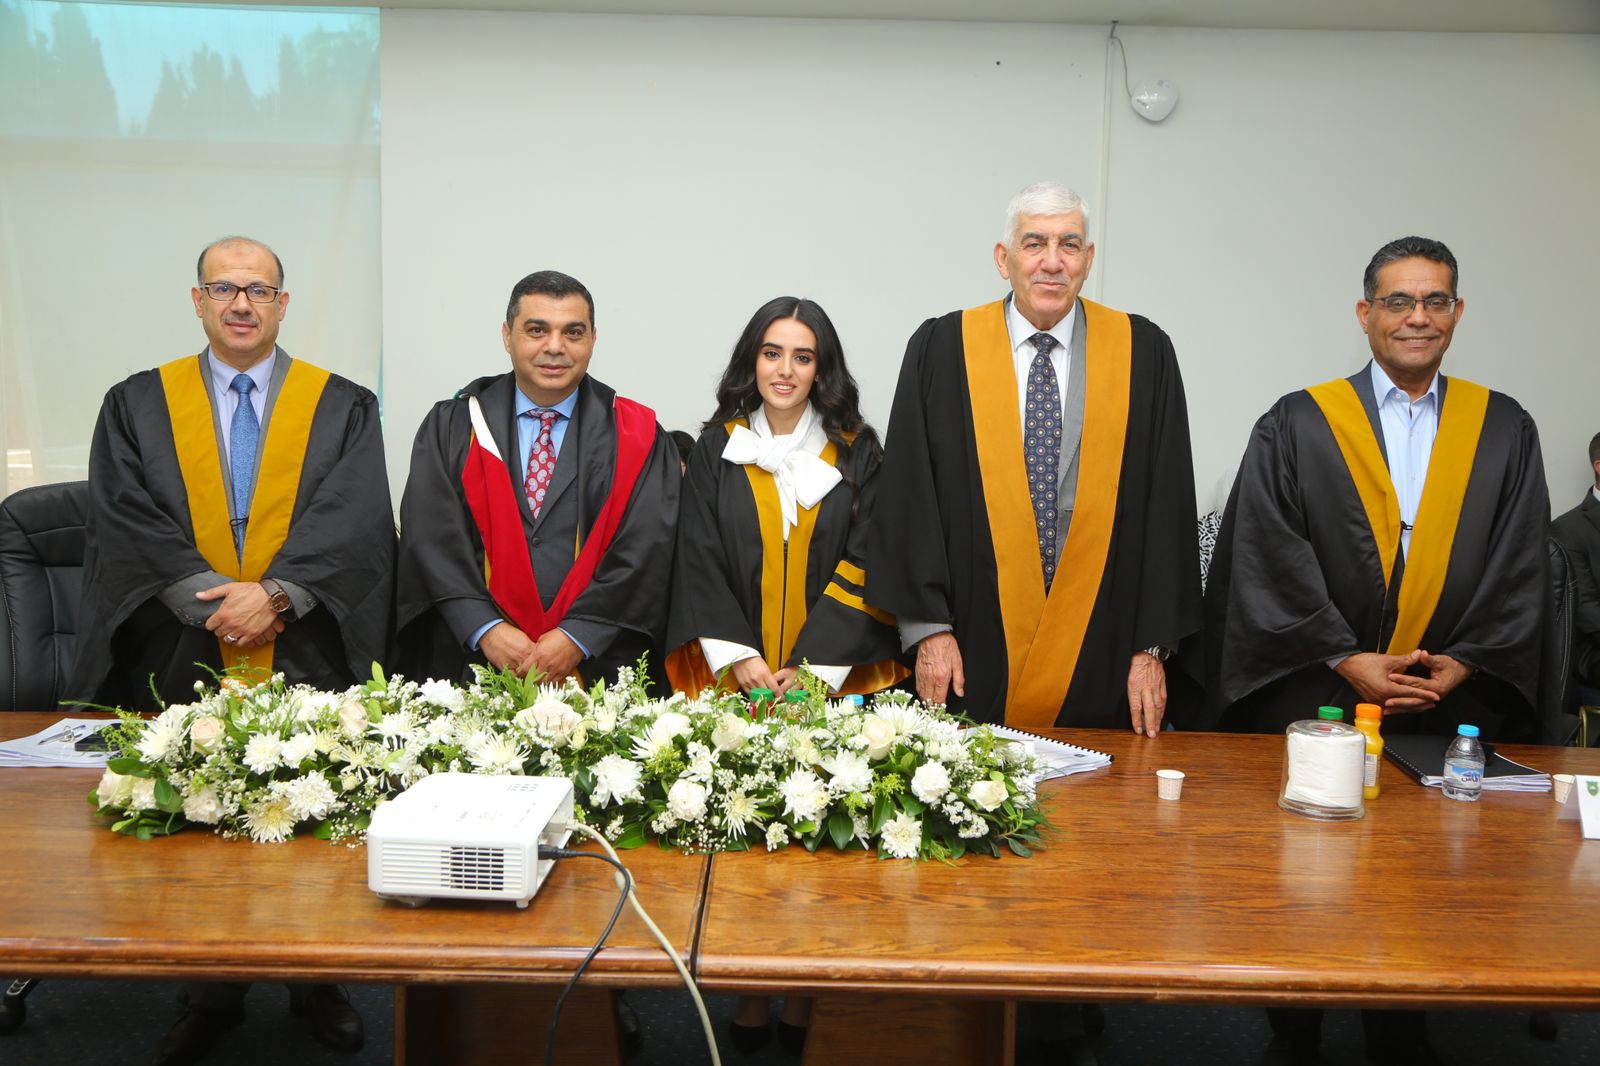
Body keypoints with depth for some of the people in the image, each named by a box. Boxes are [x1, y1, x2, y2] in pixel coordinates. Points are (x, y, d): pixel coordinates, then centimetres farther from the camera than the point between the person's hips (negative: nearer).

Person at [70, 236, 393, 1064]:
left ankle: (318, 984, 22)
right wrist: (213, 599, -15)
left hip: (307, 660, -1)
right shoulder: (137, 407, 8)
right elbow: (125, 523, -2)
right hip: (181, 660, 1)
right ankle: (211, 994, 24)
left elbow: (352, 523, -6)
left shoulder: (343, 408, 5)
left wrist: (273, 594, -19)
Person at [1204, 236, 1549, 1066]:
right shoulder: (1297, 427, -1)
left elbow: (1520, 567, 5)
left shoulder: (1504, 431, 7)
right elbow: (1270, 559, -7)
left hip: (1447, 709, 2)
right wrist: (1348, 660, -11)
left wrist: (1462, 665, -6)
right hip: (1315, 699, -2)